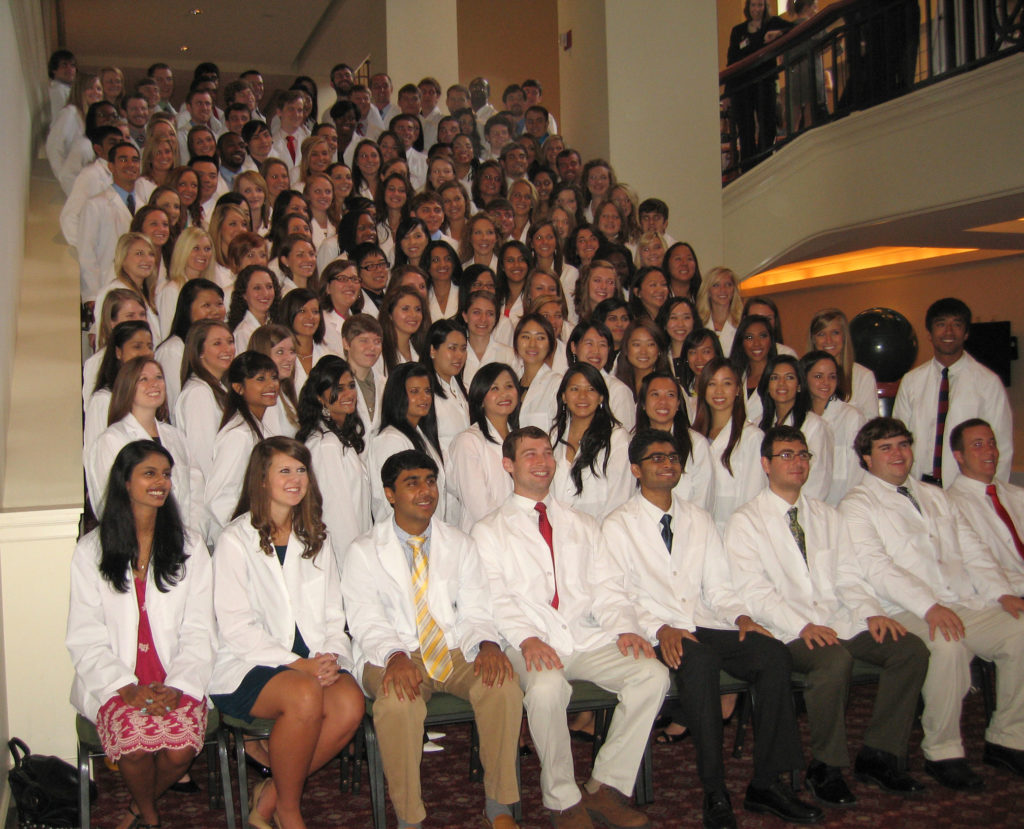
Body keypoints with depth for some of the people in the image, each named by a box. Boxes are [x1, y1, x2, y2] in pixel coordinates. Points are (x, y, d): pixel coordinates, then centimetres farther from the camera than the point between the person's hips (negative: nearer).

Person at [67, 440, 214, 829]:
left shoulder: (189, 548, 10)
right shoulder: (91, 551, 6)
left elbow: (198, 632, 4)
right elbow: (85, 638, 1)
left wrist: (177, 687, -12)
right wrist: (126, 688, -13)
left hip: (177, 681, 1)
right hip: (116, 680, -1)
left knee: (181, 748, -26)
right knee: (134, 744, -29)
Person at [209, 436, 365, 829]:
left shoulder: (316, 538, 17)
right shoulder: (236, 540, -1)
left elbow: (333, 614, 13)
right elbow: (235, 627, -10)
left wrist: (333, 657, -8)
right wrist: (298, 664, -18)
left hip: (311, 662, 5)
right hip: (250, 665, -4)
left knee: (350, 702, -26)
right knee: (304, 695, -34)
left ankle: (270, 797, -5)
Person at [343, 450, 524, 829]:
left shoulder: (460, 544, 14)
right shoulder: (364, 551, 5)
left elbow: (475, 610, 8)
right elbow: (367, 621, -5)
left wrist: (488, 644, -16)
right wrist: (394, 656, -27)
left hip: (456, 651, 3)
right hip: (395, 657, -2)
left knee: (504, 685, -27)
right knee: (397, 702, -36)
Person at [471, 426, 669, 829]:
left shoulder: (583, 525, 24)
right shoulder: (489, 531, 12)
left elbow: (606, 588, 15)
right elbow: (495, 597, -2)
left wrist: (625, 627, -5)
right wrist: (526, 638, -20)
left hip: (589, 640, 4)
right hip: (533, 645, -4)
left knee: (652, 674, -22)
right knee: (546, 687, -36)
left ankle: (605, 787, -11)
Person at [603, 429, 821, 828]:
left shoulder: (699, 520, 20)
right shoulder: (618, 526, 4)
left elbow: (718, 585, 16)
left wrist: (740, 616, -5)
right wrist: (661, 630, -21)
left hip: (705, 627, 5)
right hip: (657, 636, -5)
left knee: (773, 653, -22)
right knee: (699, 660, -37)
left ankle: (766, 784, -13)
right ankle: (715, 793, -28)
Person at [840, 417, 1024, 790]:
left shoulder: (935, 496, 24)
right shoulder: (857, 504, 2)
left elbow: (972, 550, 19)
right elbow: (875, 567, -11)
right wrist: (929, 607, -23)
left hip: (968, 604, 6)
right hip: (907, 614, -6)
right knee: (947, 645, -35)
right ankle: (942, 752, -16)